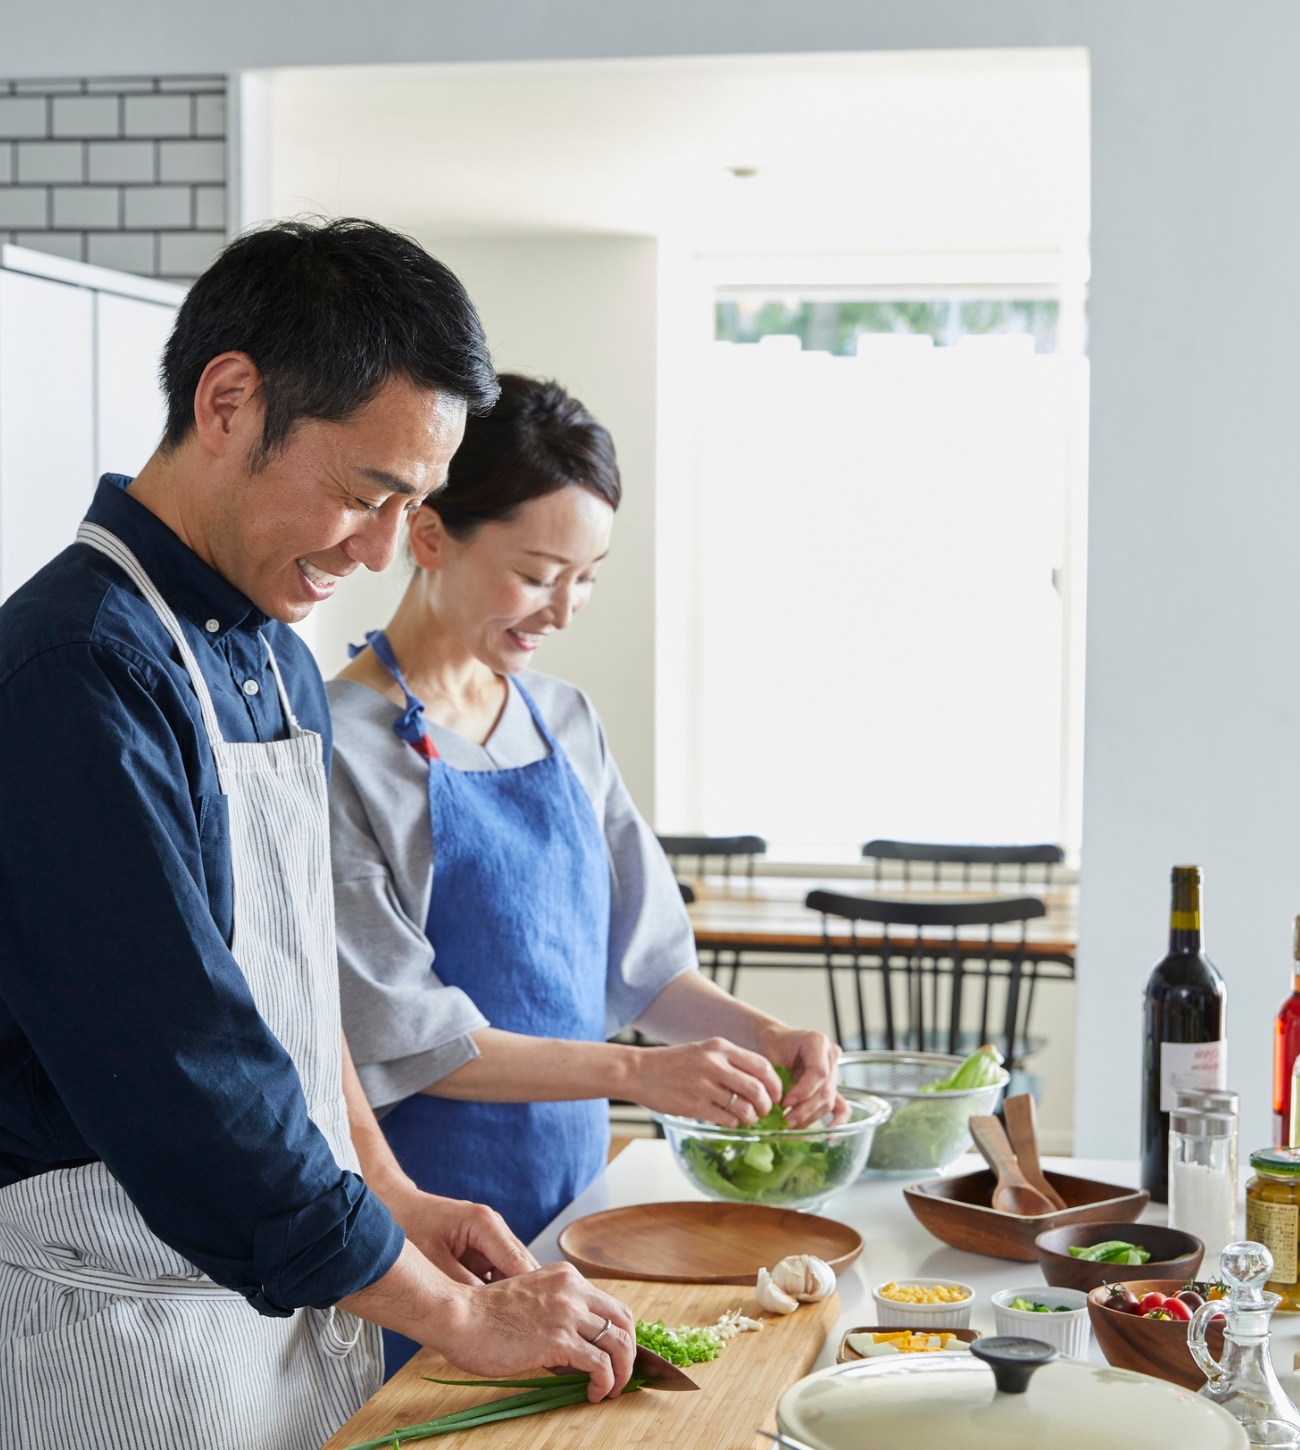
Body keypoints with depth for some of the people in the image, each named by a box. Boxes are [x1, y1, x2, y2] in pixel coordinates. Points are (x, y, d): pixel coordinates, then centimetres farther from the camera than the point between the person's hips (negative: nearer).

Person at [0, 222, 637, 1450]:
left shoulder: (277, 662, 9)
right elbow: (187, 1081, -25)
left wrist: (388, 1193, 7)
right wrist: (458, 1317, -17)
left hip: (295, 1293, 9)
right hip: (127, 1336, -8)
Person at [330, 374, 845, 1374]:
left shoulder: (565, 722, 7)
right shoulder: (341, 747, -15)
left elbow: (639, 962, 11)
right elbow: (390, 1037, -18)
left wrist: (757, 1036, -7)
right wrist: (631, 1072, -23)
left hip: (570, 1201, 6)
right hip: (425, 1226, -6)